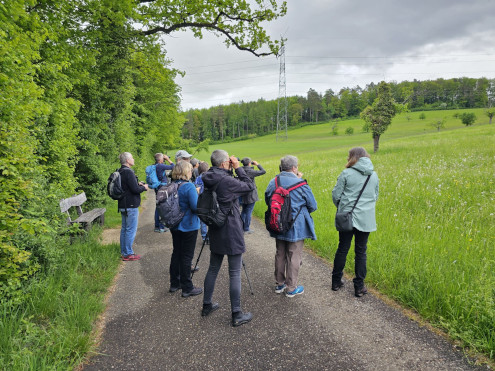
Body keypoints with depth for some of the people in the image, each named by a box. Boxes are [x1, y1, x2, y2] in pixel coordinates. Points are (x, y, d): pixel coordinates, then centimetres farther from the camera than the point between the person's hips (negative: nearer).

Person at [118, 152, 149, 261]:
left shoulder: (120, 172, 11)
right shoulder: (128, 172, -19)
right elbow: (135, 189, -22)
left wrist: (138, 184, 10)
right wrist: (144, 187, -4)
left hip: (123, 205, 10)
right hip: (131, 206, -10)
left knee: (124, 229, 15)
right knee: (131, 230, -2)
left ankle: (123, 252, 23)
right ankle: (128, 254, 3)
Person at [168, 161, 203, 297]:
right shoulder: (189, 186, -20)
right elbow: (196, 207, -23)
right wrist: (198, 195, -4)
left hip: (175, 226, 7)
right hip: (189, 227, -7)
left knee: (176, 254, 17)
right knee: (186, 256, 1)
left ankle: (174, 284, 28)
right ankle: (187, 288, 10)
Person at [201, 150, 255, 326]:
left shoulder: (209, 180, 2)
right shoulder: (227, 181, -21)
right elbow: (250, 186, -10)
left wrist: (231, 171, 3)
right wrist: (238, 168, -6)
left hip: (215, 232, 8)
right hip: (231, 234, -8)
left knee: (213, 269, 20)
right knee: (235, 274, 2)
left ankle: (207, 305, 34)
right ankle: (237, 315, 11)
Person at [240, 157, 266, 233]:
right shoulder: (250, 171, -18)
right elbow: (263, 171, -10)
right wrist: (257, 164, 0)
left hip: (243, 195, 7)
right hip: (250, 195, -6)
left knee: (244, 211, 18)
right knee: (249, 212, 2)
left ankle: (241, 227, 24)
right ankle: (246, 229, 9)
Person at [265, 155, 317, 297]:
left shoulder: (273, 182, -3)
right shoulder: (301, 185, -16)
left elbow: (267, 201, 11)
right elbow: (313, 206, -6)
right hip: (296, 228, -5)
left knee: (280, 254, 18)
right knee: (294, 257, 7)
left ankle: (279, 284, 30)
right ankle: (291, 288, 17)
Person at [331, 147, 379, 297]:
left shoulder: (346, 173, -8)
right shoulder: (374, 175, 5)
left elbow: (336, 195, -5)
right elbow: (375, 196, 15)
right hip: (366, 220, 2)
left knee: (342, 249, 11)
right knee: (361, 252, 10)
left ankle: (336, 281, 22)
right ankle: (359, 286, 15)